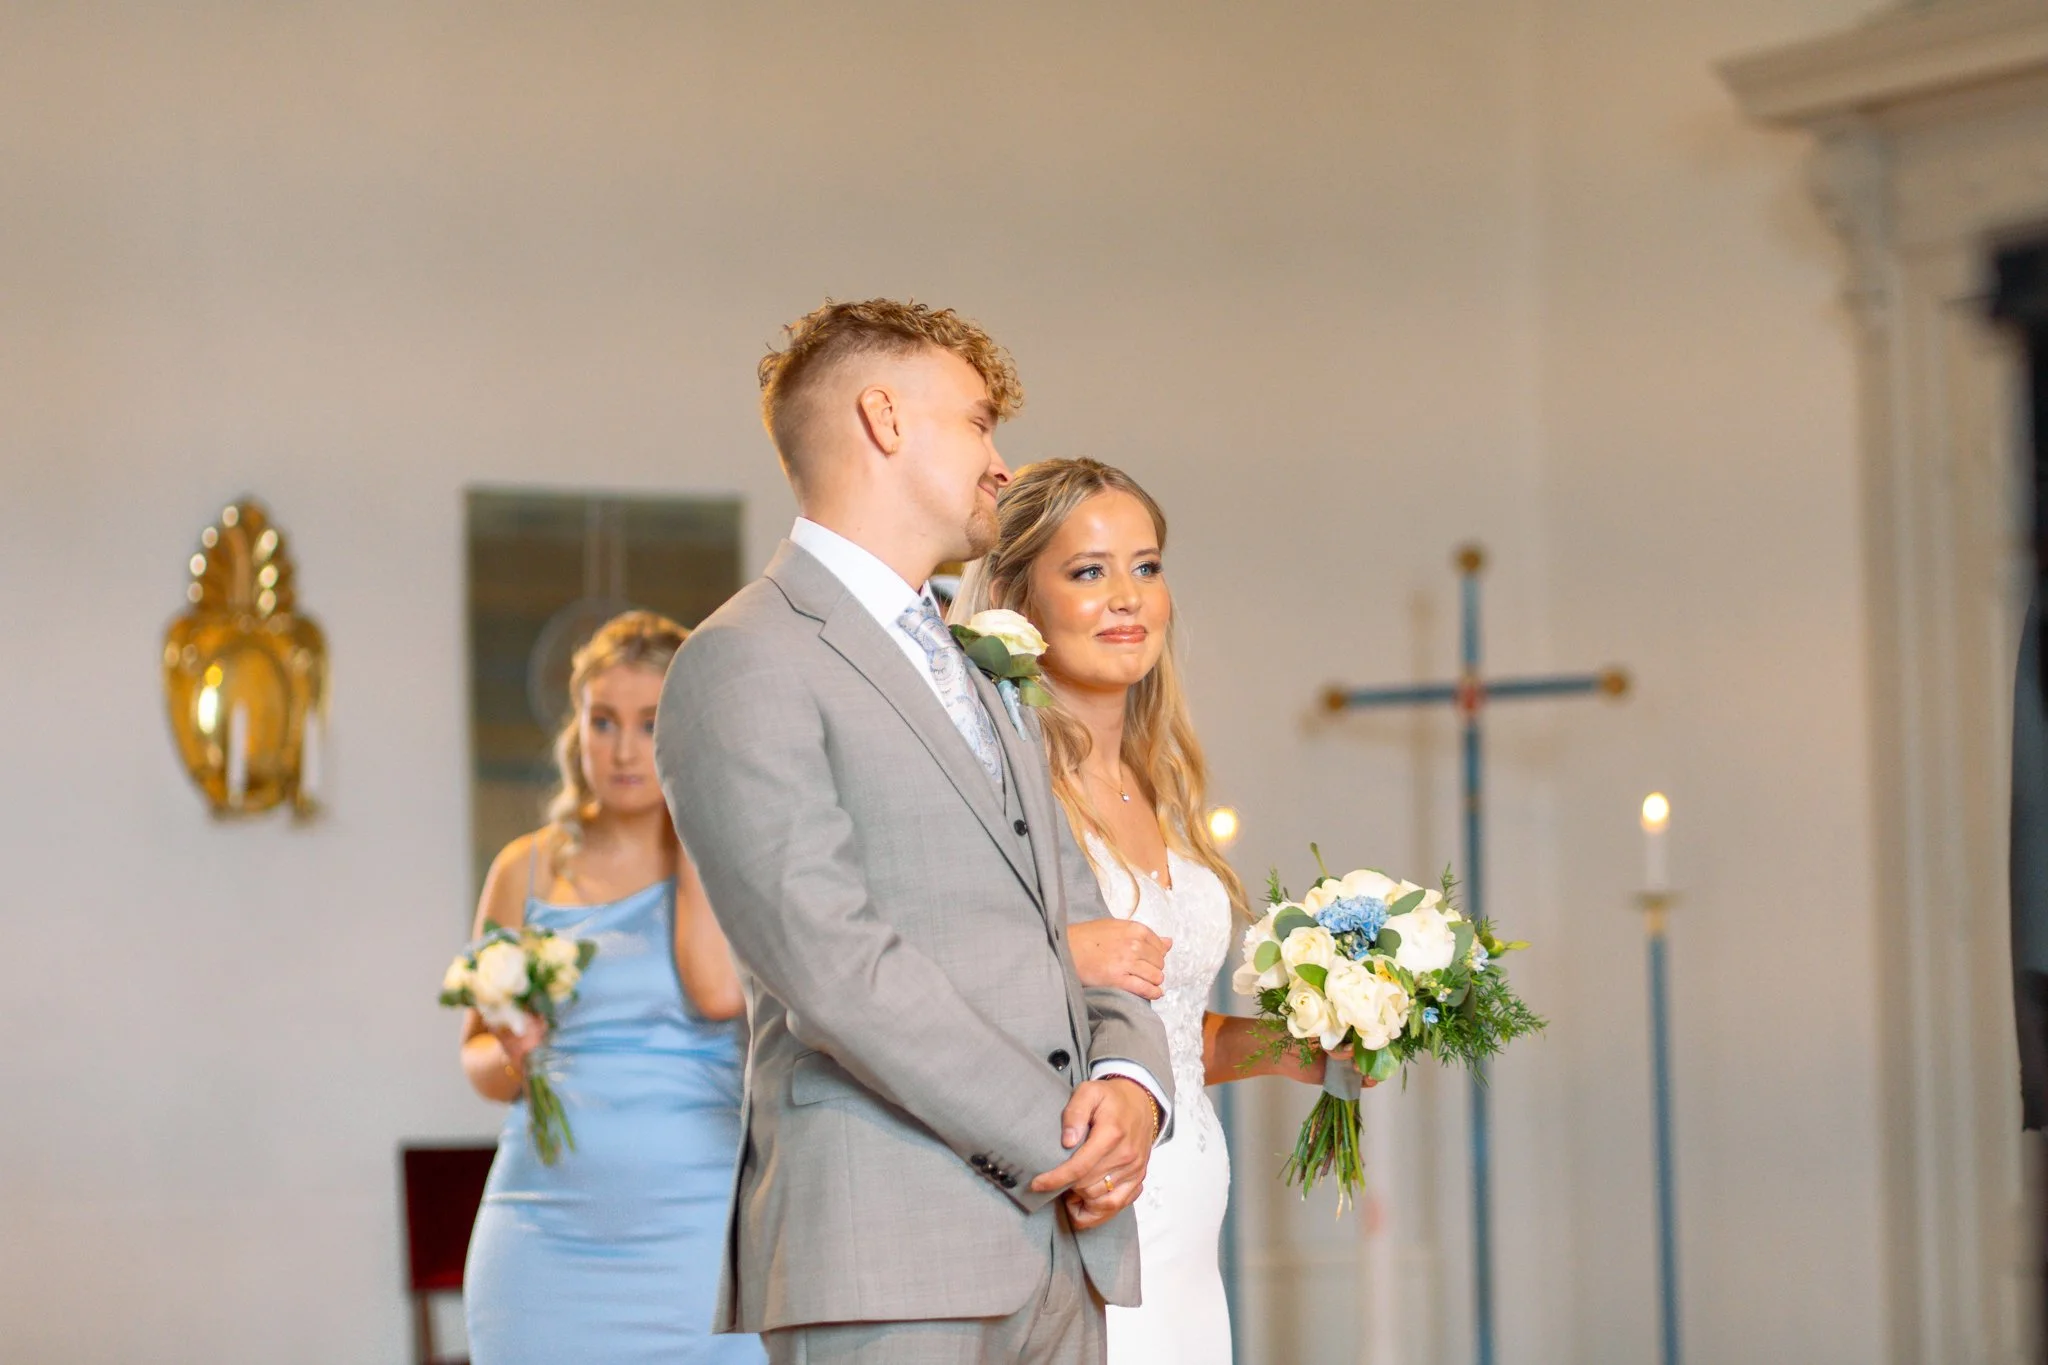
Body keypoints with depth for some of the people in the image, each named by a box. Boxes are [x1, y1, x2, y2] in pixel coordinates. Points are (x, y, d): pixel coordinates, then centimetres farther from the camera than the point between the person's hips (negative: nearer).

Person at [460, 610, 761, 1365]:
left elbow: (721, 992, -16)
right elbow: (478, 1064, 16)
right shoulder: (528, 870, 11)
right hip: (550, 1239, 2)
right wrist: (512, 1055, -7)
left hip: (697, 1236, -2)